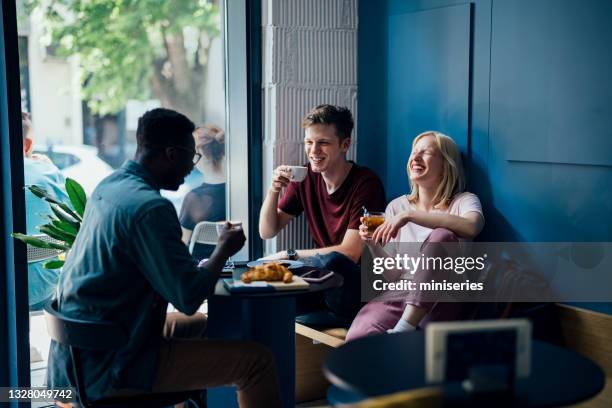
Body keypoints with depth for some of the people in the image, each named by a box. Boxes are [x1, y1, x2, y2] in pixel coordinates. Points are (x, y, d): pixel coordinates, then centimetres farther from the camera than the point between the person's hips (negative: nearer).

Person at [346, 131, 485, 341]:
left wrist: (409, 216, -23)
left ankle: (405, 327, -34)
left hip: (441, 306, 0)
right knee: (357, 339, -35)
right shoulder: (397, 207, 17)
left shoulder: (463, 201, 6)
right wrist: (373, 245, -6)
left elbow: (472, 227, -23)